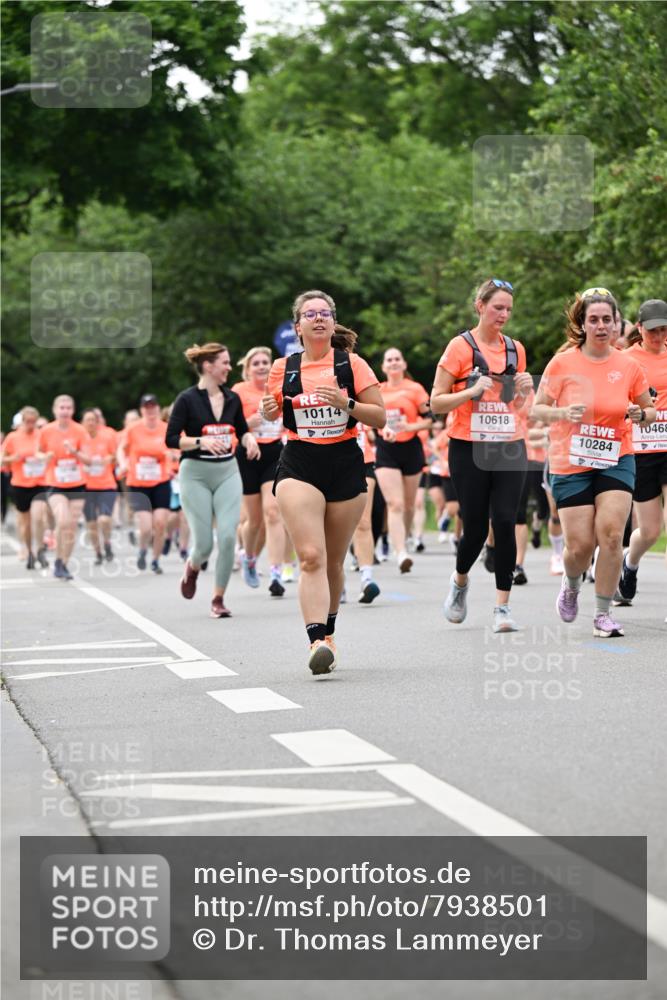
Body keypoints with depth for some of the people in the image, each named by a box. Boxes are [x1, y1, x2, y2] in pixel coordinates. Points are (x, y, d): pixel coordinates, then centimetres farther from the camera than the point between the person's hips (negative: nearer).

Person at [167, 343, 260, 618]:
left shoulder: (232, 399, 6)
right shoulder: (187, 399, -9)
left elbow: (242, 430, 20)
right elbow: (171, 439, -10)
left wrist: (249, 440, -2)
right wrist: (201, 441, -24)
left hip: (227, 473, 4)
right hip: (196, 474, -4)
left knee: (228, 536, -11)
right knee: (204, 543, -5)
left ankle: (218, 599, 2)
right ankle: (192, 566, 33)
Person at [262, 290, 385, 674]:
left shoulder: (352, 364, 1)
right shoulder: (283, 368, 5)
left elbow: (380, 417, -1)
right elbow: (273, 413, 22)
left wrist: (347, 403, -17)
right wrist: (269, 409, -1)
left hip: (346, 466, 1)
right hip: (299, 466, -1)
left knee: (334, 562, 9)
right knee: (311, 556, -18)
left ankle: (328, 632, 31)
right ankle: (317, 642, -27)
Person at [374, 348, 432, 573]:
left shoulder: (415, 389, -1)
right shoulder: (377, 391, 6)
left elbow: (429, 419, -3)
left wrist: (410, 426, -18)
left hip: (410, 448, 0)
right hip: (386, 451, 0)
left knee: (408, 504, 11)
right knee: (394, 504, -14)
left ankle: (402, 542, 35)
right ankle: (401, 554, -23)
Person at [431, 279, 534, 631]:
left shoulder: (515, 349, 10)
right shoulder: (460, 346, -4)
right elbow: (436, 403, -5)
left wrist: (524, 391, -1)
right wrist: (472, 391, -19)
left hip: (509, 449, 3)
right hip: (470, 450, -3)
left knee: (505, 523, -9)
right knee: (476, 527, -1)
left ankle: (503, 606, -3)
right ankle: (460, 580, 31)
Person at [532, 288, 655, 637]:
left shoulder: (628, 366, 1)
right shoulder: (562, 363, -5)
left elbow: (649, 411, 13)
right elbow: (537, 409, 0)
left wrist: (640, 414, -11)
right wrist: (563, 413, -20)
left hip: (615, 460, 1)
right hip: (570, 463, -1)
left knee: (611, 534, -16)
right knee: (580, 546, -4)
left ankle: (603, 614, -3)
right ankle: (571, 583, 33)